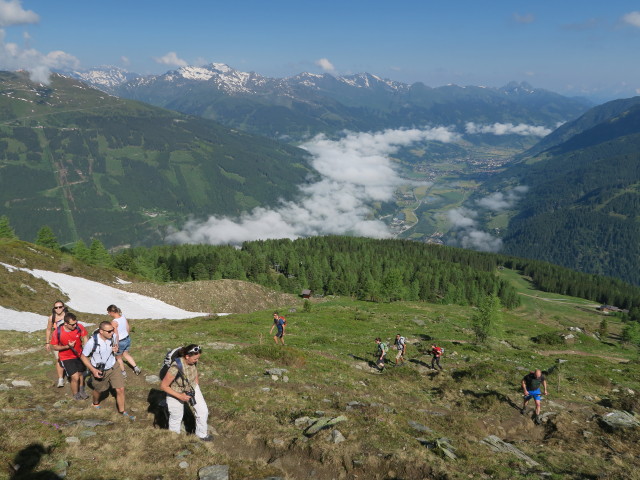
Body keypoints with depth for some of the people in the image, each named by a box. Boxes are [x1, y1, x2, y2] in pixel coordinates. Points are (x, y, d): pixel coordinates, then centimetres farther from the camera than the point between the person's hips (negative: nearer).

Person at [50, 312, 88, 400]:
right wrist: (67, 346, -28)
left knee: (81, 374, 22)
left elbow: (84, 338, -5)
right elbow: (55, 347, -13)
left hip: (79, 355, 3)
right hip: (67, 358, -3)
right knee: (75, 377, -9)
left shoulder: (79, 327, -22)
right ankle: (76, 395, 20)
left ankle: (81, 391, 50)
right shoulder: (57, 332, -26)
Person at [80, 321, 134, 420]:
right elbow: (83, 356, -14)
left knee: (120, 389, -2)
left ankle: (122, 411, 18)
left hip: (113, 368, 2)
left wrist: (115, 348, -17)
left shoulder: (112, 337, -17)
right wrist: (93, 370, -20)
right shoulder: (92, 342, -29)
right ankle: (95, 404, 56)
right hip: (99, 371, -2)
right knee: (99, 390, 22)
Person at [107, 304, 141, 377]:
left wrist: (116, 346, -15)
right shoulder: (123, 317, -6)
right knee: (126, 354, 30)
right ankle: (136, 367, 25)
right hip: (127, 339, 7)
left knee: (118, 357, 22)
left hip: (120, 342, -6)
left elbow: (116, 335, -25)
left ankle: (123, 372, 40)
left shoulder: (114, 322, -26)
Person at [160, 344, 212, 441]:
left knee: (203, 411, 6)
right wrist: (180, 396, -25)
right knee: (176, 417, 17)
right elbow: (163, 386, -27)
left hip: (192, 388, 5)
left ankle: (201, 434, 32)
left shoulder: (194, 361, -21)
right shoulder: (176, 368, -39)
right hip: (176, 393, -5)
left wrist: (197, 384, 15)